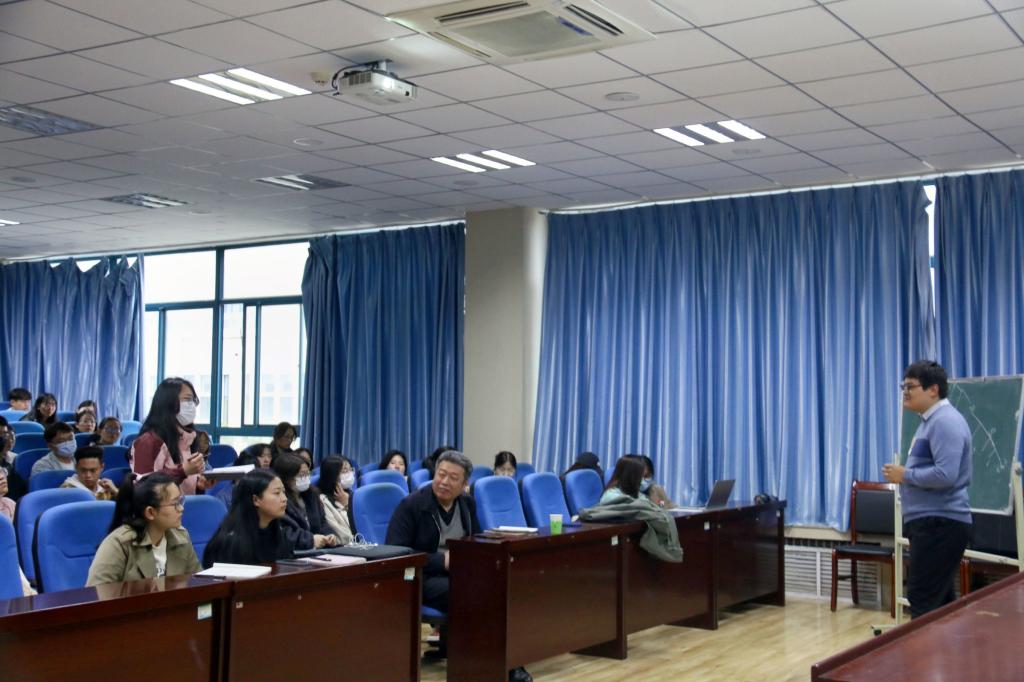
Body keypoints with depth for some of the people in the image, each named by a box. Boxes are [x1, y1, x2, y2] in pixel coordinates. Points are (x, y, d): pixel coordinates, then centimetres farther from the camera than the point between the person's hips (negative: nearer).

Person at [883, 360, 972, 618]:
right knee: (939, 601, 14)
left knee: (923, 600, -9)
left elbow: (945, 475, -26)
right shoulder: (931, 421, 18)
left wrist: (905, 475, -13)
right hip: (931, 523, 11)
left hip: (940, 523, -11)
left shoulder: (945, 421, -16)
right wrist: (905, 475, 10)